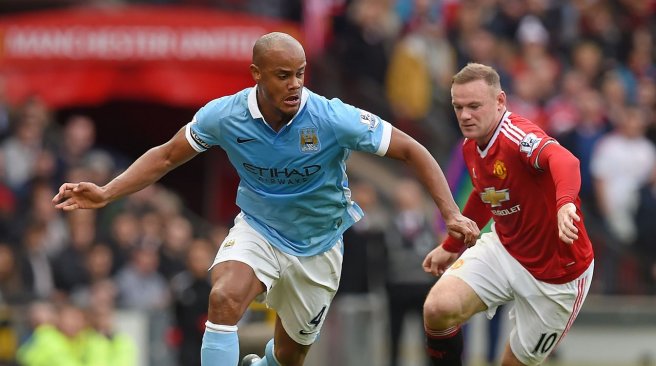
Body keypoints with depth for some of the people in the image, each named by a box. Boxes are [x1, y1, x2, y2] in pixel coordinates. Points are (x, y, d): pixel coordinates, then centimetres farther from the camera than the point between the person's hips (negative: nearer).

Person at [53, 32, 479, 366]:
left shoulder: (334, 119, -26)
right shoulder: (224, 115, -20)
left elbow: (412, 151, -16)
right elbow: (165, 157, -3)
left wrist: (451, 214, -24)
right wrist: (106, 193, -13)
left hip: (317, 246, 0)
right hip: (257, 229, 0)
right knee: (224, 297, -31)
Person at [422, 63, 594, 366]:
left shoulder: (519, 136, -28)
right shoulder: (470, 147, -1)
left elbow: (563, 160, -51)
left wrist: (565, 203, -72)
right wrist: (452, 246, 32)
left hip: (556, 273, -6)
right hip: (503, 250, 6)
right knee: (438, 308, -20)